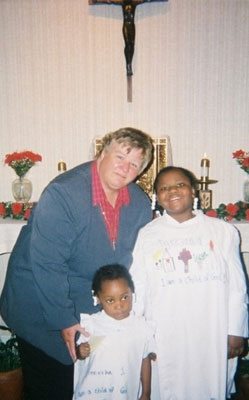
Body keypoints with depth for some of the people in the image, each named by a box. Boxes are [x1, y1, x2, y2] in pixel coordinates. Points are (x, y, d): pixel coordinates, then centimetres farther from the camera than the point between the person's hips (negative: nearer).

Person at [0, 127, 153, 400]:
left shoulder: (140, 204, -5)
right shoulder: (63, 193, -24)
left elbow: (134, 262, 5)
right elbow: (46, 263, -24)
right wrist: (64, 320, -20)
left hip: (94, 308, 5)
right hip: (40, 309, -5)